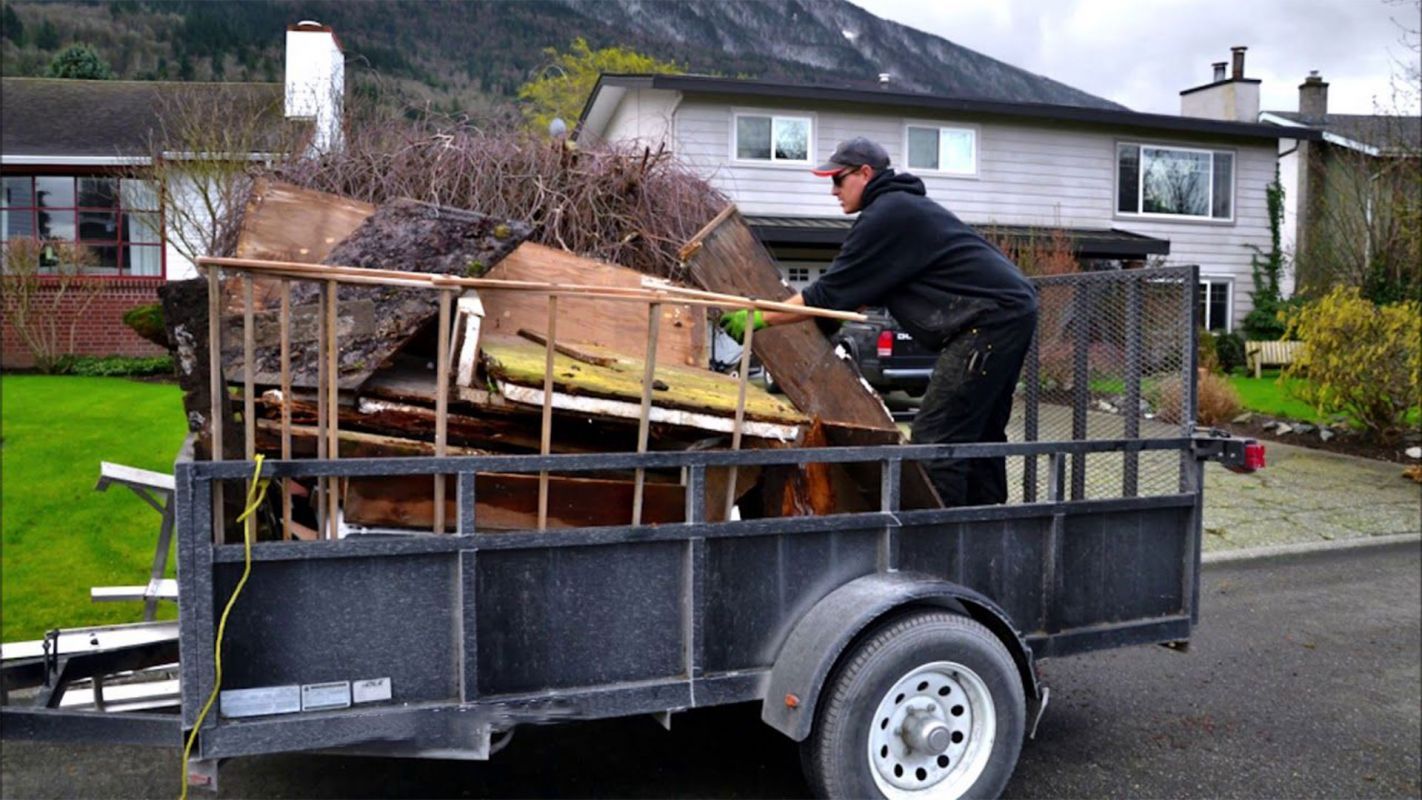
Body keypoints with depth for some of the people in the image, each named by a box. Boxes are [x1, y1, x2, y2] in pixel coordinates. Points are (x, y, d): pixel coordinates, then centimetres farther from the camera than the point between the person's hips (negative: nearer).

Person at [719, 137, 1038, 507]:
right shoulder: (903, 206, 21)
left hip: (990, 320, -11)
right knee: (979, 434, 17)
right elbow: (875, 288, 29)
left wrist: (759, 317, -6)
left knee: (936, 437, -11)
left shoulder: (886, 215, -12)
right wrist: (836, 313, 24)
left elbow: (831, 291, -13)